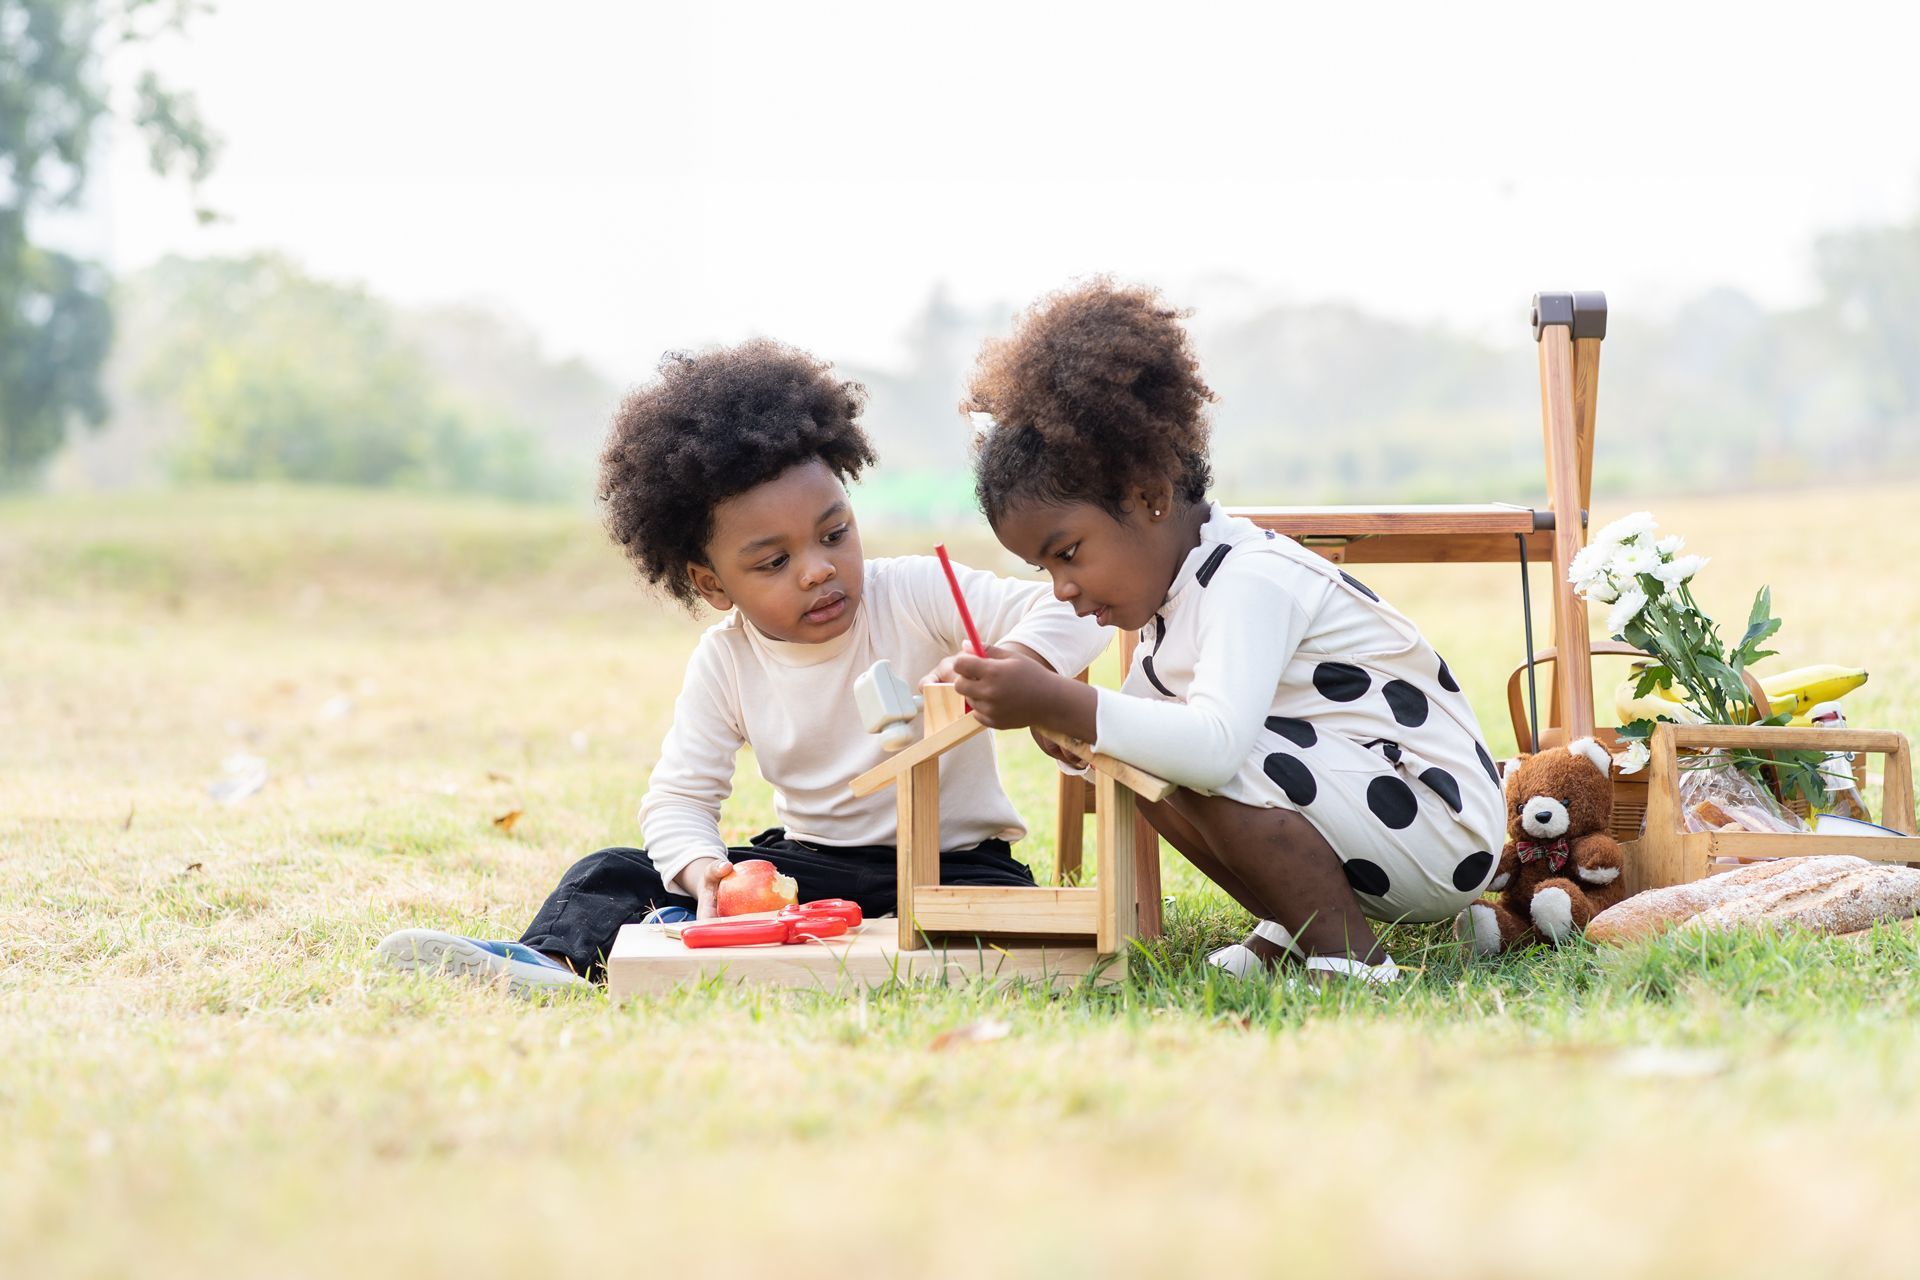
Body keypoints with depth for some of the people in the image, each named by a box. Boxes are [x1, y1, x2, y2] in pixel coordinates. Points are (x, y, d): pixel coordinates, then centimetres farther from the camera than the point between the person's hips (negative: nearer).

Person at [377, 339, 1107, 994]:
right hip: (812, 863, 4)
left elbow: (1071, 611, -19)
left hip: (951, 861, -3)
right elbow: (678, 798, -5)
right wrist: (703, 869, -30)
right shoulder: (724, 663, -2)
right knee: (614, 876, -8)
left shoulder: (919, 596, -13)